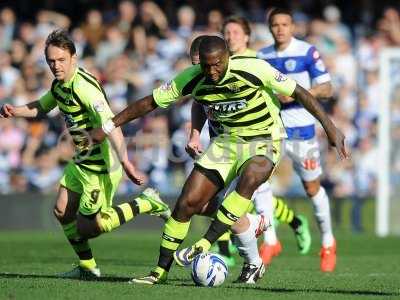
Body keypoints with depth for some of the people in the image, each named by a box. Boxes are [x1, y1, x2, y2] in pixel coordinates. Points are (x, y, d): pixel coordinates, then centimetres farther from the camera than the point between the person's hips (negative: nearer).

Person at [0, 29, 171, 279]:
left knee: (86, 227, -4)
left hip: (101, 166, -9)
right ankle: (87, 268, 23)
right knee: (62, 212, 10)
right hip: (82, 162, 9)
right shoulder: (60, 85, 5)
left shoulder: (83, 87, -25)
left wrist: (125, 161, -41)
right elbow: (42, 106, 26)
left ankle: (145, 204, 5)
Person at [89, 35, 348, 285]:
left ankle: (206, 244, -30)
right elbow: (149, 103, -3)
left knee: (249, 179, -37)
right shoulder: (191, 78, -13)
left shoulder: (254, 69, -24)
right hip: (227, 140, 4)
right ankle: (161, 270, 7)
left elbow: (299, 93, -16)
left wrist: (330, 128, -18)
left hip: (264, 140, -4)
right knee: (188, 202, -6)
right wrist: (107, 128, -4)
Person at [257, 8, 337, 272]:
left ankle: (328, 243, 26)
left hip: (301, 129, -4)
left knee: (312, 188, 7)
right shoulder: (262, 56, 7)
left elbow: (327, 89, -10)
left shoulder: (308, 52, -8)